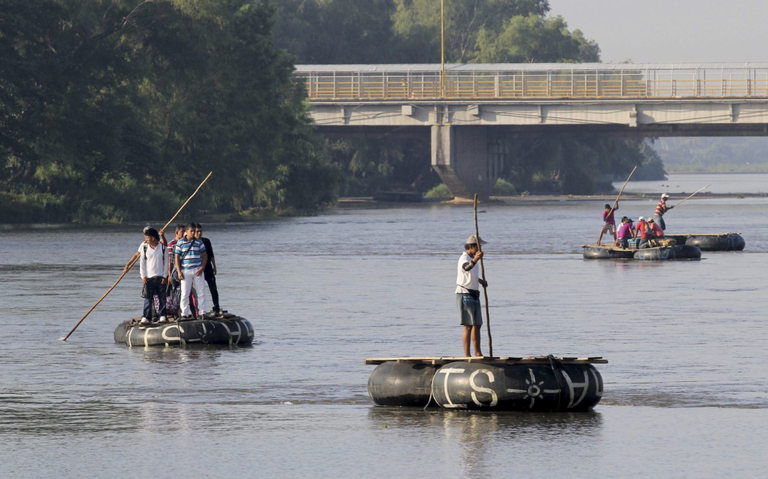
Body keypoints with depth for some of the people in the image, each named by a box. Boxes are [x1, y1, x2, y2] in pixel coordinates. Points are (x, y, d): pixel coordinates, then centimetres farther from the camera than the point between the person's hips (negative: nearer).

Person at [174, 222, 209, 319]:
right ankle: (185, 313, 6)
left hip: (197, 271, 1)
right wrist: (179, 271, -6)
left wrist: (202, 268, -5)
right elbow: (177, 257, 2)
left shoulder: (198, 242, 7)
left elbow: (204, 255, 9)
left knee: (201, 292, 0)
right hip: (185, 271, -1)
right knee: (185, 294, 0)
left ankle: (203, 312, 6)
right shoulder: (180, 243, 2)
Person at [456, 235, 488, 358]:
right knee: (468, 326, -11)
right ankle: (467, 355, -11)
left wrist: (481, 281, 14)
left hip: (474, 296, 9)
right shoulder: (464, 258, -15)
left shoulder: (473, 258, 14)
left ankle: (478, 353, 21)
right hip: (464, 295, -9)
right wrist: (475, 260, -59)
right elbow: (466, 267, -41)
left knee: (477, 325, 13)